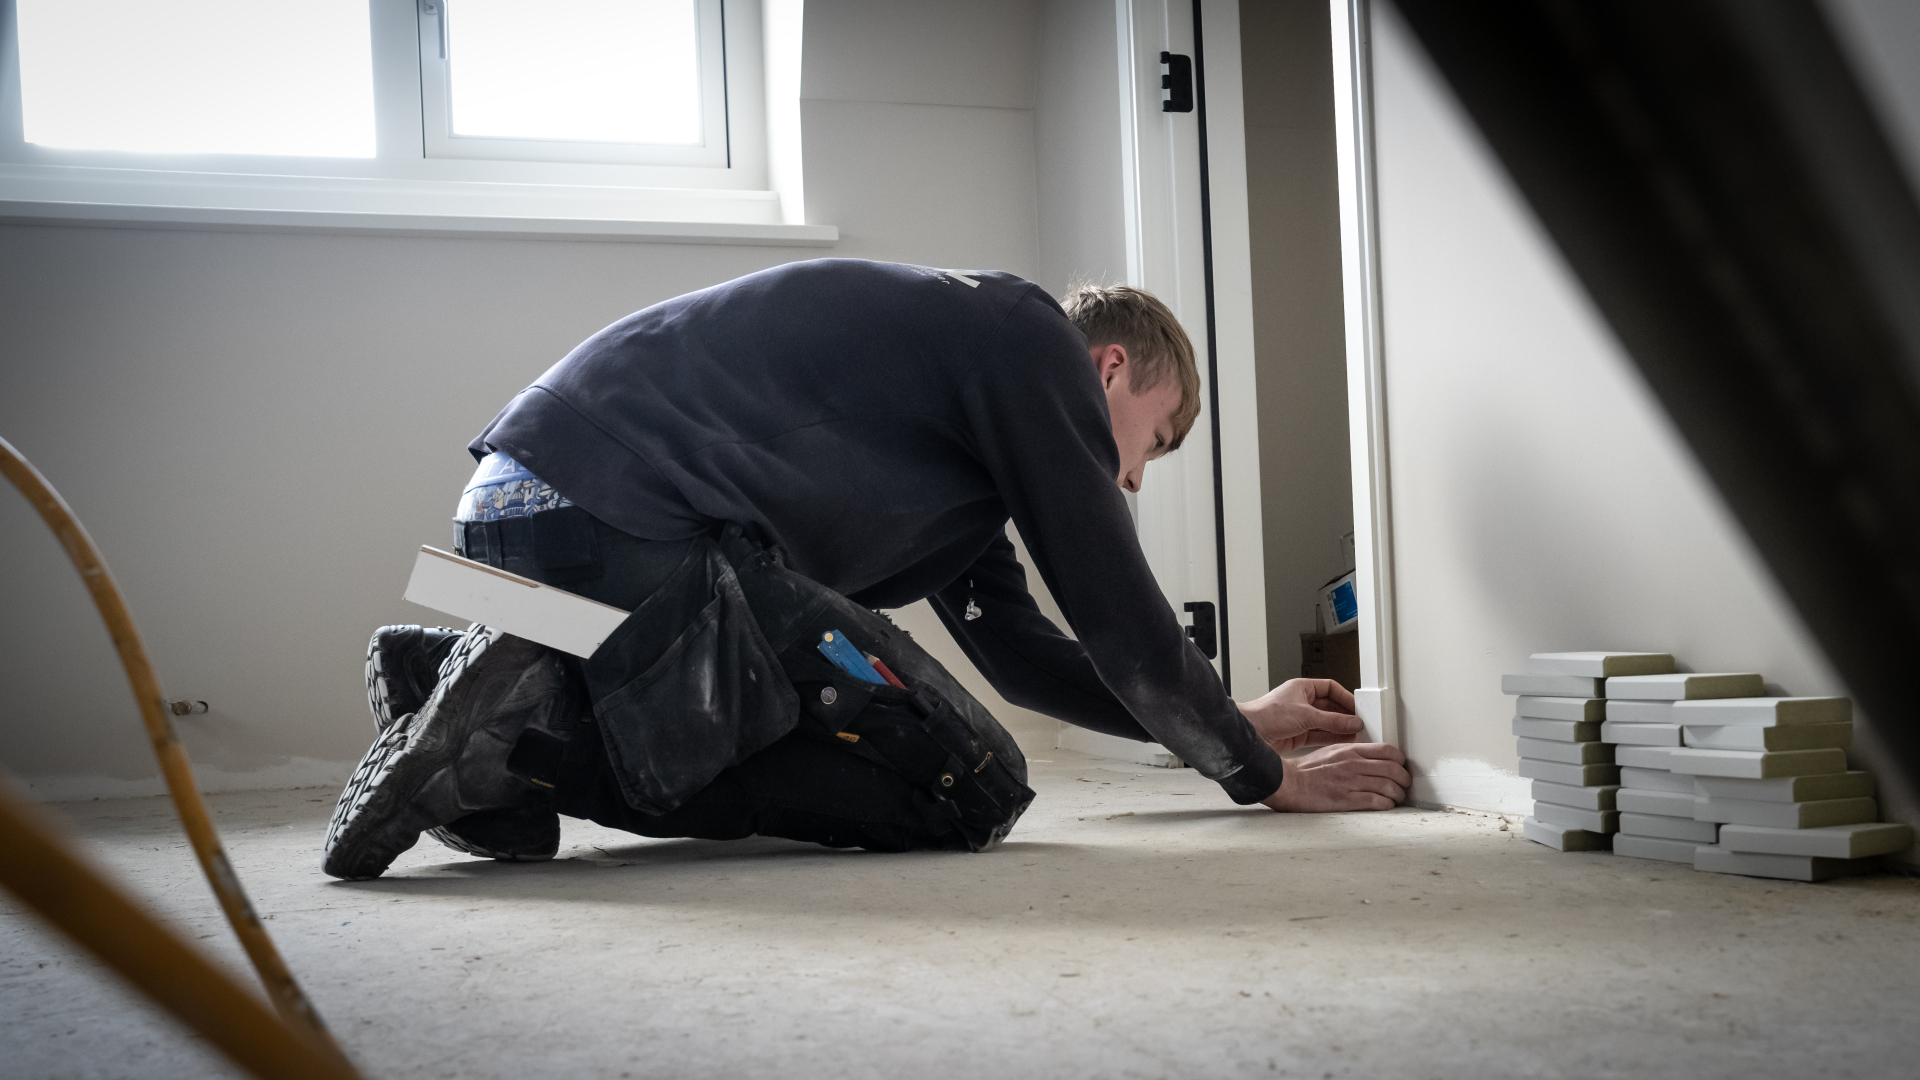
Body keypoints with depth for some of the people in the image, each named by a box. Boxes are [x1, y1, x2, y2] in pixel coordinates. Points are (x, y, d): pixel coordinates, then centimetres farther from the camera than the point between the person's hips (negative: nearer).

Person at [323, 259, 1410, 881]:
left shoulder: (961, 411, 30)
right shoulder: (1031, 339, 3)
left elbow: (1021, 648, 33)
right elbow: (1117, 610, 0)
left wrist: (1244, 718, 37)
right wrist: (1263, 773, 14)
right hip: (621, 521, -10)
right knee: (972, 789, -6)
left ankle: (496, 687, 8)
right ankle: (540, 733, -15)